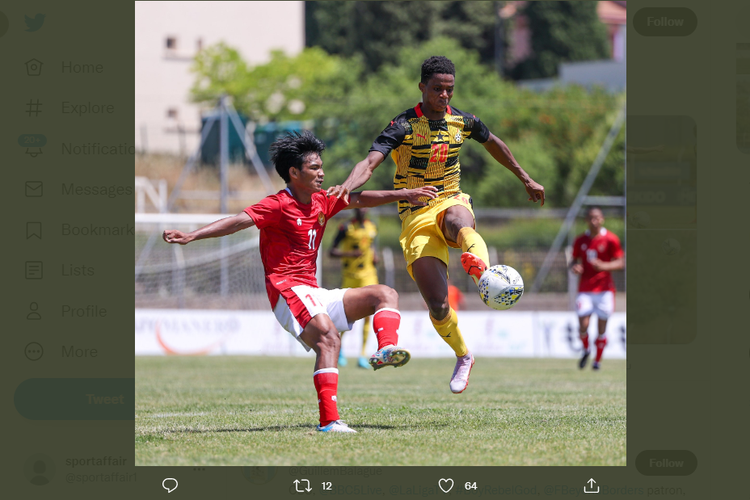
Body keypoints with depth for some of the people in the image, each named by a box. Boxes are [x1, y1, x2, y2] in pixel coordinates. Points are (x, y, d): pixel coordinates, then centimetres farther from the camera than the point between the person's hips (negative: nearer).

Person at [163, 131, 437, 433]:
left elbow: (359, 200, 25)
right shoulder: (278, 205, -10)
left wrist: (404, 195, 21)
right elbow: (238, 221, -21)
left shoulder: (322, 202, 14)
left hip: (315, 295, 9)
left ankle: (386, 350, -24)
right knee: (329, 337, -32)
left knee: (385, 294, 6)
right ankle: (329, 420, -43)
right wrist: (191, 236, -33)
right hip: (288, 291, -9)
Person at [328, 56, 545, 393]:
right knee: (437, 306, -11)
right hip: (416, 217, -2)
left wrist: (525, 179, 35)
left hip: (451, 201, 2)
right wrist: (347, 186, -43)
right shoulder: (404, 126, -8)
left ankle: (484, 273, -72)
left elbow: (493, 144, 27)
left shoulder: (462, 122, 6)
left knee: (458, 221, -41)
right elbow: (370, 162, -22)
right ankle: (463, 357, 16)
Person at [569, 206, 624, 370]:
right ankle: (585, 350, 20)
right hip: (585, 288, 2)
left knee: (602, 326, 0)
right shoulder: (580, 241, 6)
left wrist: (603, 266, -20)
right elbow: (575, 260, 16)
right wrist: (574, 267, -8)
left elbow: (620, 263, -4)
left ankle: (597, 360, 16)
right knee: (583, 324, -9)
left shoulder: (610, 239, -3)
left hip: (604, 288, -2)